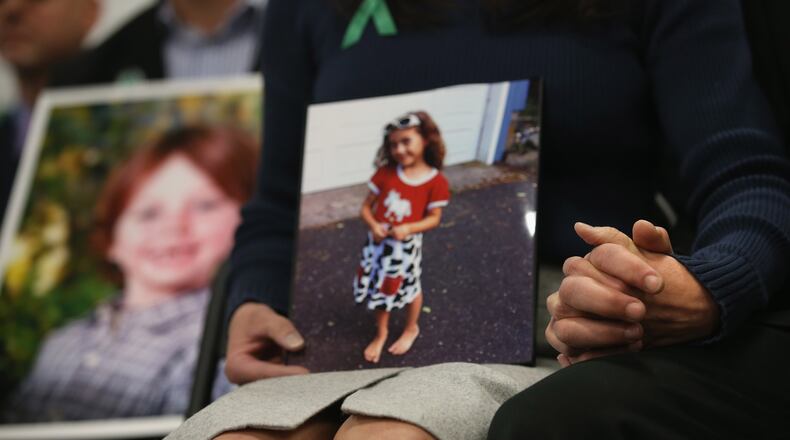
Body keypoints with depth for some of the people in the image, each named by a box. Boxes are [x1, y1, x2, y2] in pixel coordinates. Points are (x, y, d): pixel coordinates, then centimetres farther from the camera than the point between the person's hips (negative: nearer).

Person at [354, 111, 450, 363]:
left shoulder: (436, 182, -15)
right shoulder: (385, 173, -9)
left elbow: (433, 218, -9)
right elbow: (367, 206, -3)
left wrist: (408, 229, -25)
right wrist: (373, 225, -23)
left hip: (406, 246, -2)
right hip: (379, 243, 2)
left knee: (410, 288, 18)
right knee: (379, 289, 17)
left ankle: (411, 329, 45)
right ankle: (381, 333, 39)